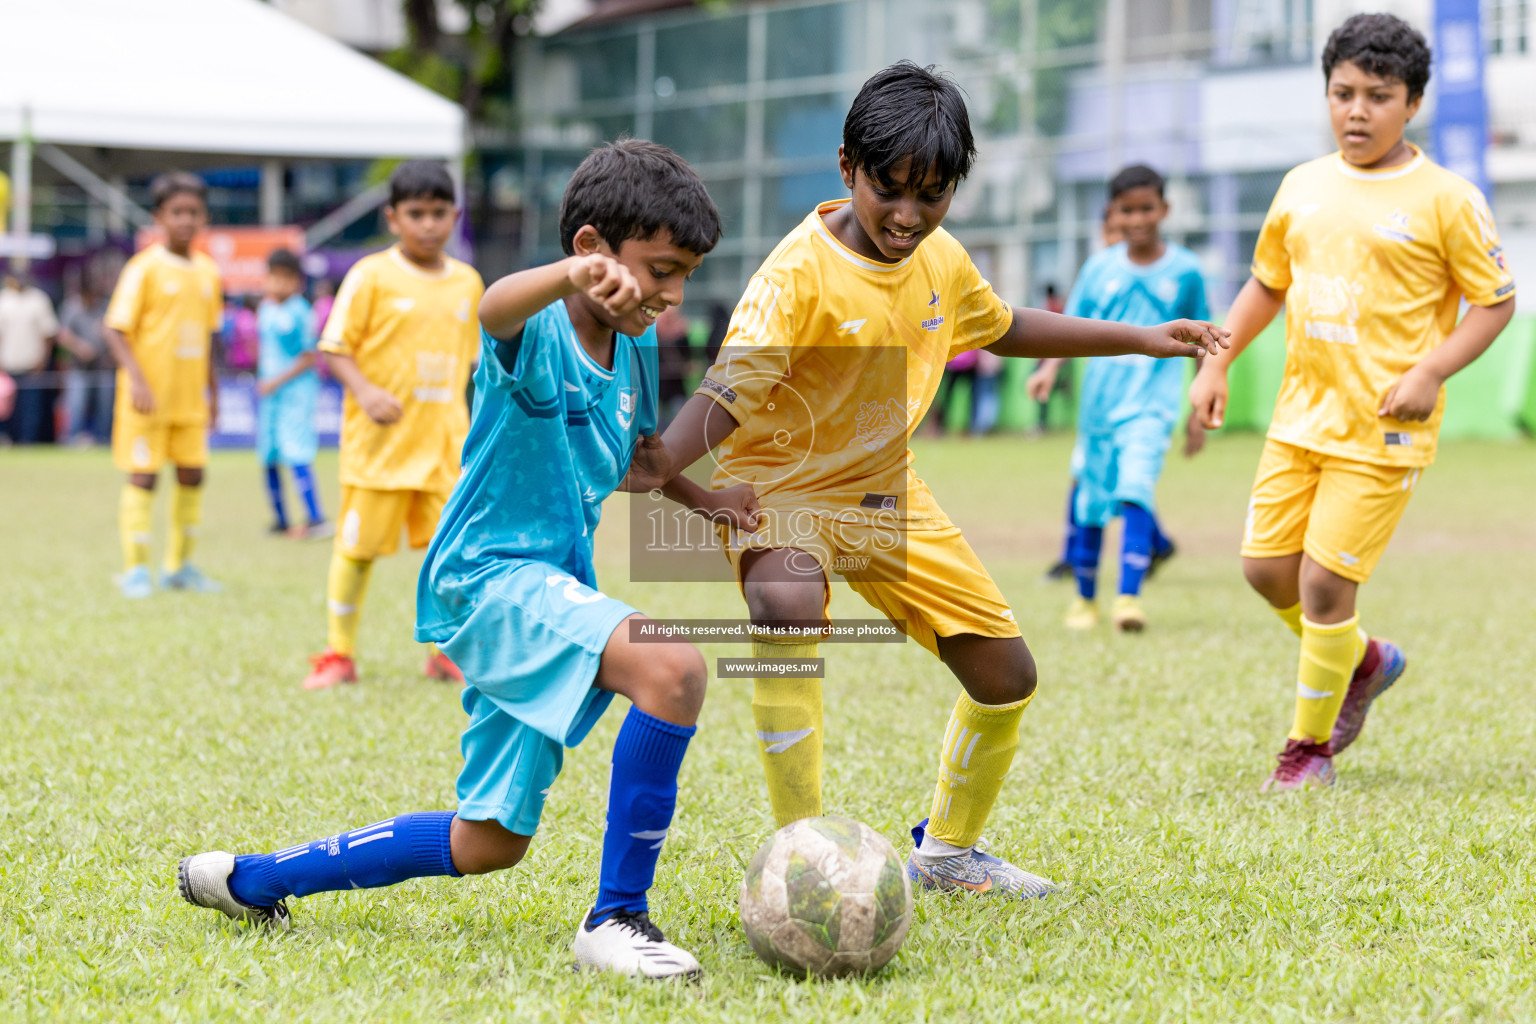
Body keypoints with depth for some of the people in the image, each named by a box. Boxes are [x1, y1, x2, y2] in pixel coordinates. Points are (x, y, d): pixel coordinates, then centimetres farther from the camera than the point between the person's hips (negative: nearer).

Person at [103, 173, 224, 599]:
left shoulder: (208, 271, 8)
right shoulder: (145, 268, -10)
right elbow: (116, 329, -12)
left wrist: (211, 389, 18)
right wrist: (136, 379, -23)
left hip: (190, 395, 6)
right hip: (148, 395, -6)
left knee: (192, 475, 8)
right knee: (143, 476, -3)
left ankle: (180, 565, 20)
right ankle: (135, 569, 5)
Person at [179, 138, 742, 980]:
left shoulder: (636, 349, 9)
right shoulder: (541, 331, -16)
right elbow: (496, 309, -43)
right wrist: (572, 275, -64)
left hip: (556, 586, 9)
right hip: (490, 573, -9)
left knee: (490, 843, 14)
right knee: (673, 667, -33)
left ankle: (248, 880, 29)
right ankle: (616, 920, -24)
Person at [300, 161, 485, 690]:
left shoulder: (466, 282, 9)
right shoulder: (371, 276, -5)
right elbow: (335, 348, -7)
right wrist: (365, 391, -22)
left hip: (443, 439, 4)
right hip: (380, 441, -4)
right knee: (357, 547, 2)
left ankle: (446, 652, 15)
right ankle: (339, 655, 14)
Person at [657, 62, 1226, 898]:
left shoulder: (942, 262, -2)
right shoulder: (799, 273, -24)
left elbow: (1002, 327, 19)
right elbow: (728, 393, -34)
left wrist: (1143, 339, 20)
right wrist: (655, 463, -53)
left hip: (884, 496, 7)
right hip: (780, 488, -7)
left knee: (1007, 675, 8)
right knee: (788, 612, -40)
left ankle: (946, 852, 33)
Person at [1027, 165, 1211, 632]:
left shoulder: (1185, 270, 1)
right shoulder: (1099, 267, 4)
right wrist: (1050, 367, -12)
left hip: (1152, 400, -3)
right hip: (1099, 396, 3)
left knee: (1134, 488, -22)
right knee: (1088, 498, 10)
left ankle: (1129, 597, -26)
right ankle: (1085, 598, 26)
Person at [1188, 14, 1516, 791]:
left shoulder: (1445, 199, -8)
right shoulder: (1303, 187, 8)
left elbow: (1496, 302, -5)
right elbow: (1266, 282, 20)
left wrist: (1429, 373, -17)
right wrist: (1216, 363, 11)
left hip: (1382, 428, -6)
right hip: (1300, 414, 6)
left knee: (1325, 580, -8)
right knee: (1266, 567, 6)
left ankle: (1310, 745, 10)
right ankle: (1363, 661, 34)